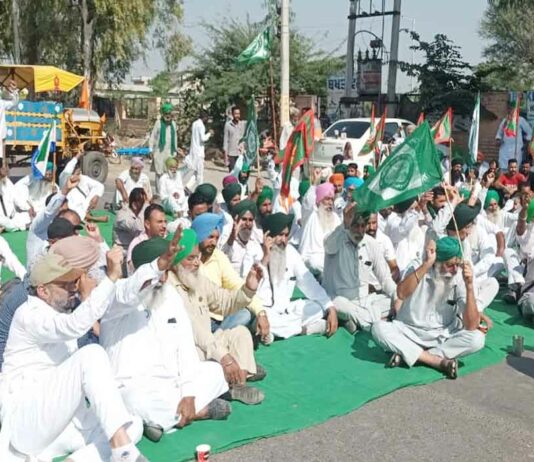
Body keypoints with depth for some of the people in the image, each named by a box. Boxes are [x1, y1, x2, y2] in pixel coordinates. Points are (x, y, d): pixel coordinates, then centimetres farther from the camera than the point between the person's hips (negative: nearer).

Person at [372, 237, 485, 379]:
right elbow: (401, 293, -33)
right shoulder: (419, 271, -11)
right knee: (378, 328, -29)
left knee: (477, 339, -26)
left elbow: (471, 326, -18)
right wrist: (426, 264, -34)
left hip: (443, 337, 1)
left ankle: (407, 354, -24)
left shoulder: (460, 280, -9)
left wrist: (469, 286, -26)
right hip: (409, 333, -1)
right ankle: (439, 361, -26)